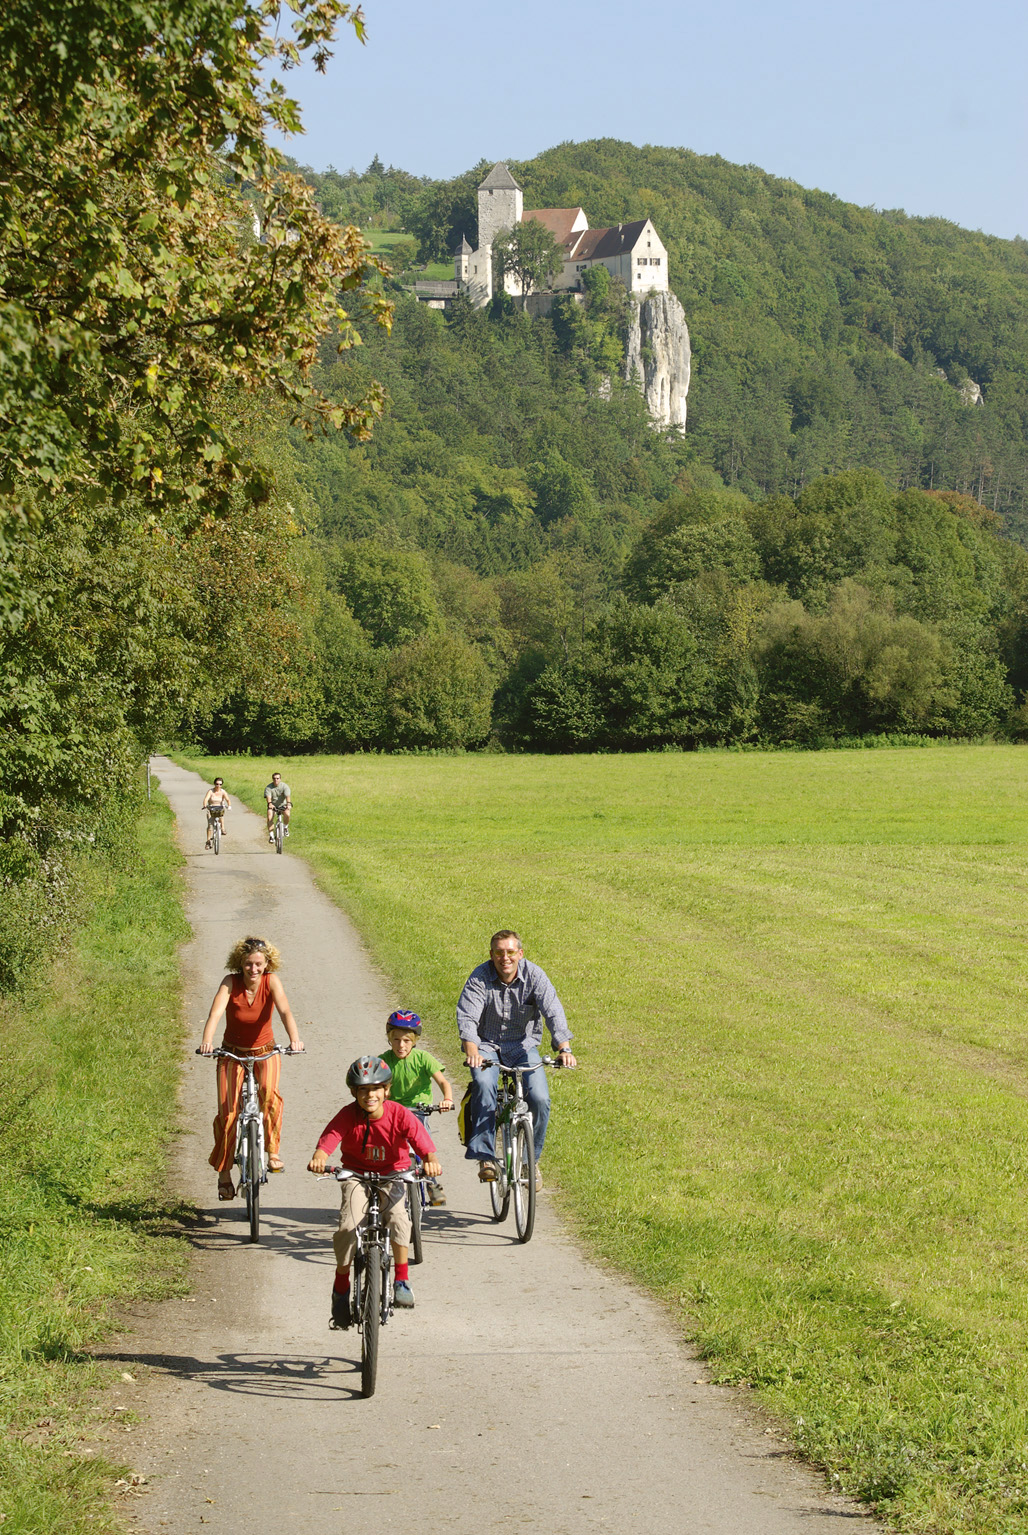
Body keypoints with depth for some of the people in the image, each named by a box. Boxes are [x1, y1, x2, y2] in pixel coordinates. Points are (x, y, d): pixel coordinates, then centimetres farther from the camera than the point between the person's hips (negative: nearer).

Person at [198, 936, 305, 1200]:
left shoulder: (271, 981, -15)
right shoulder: (231, 982, -18)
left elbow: (285, 1011, -30)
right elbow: (216, 1013, -32)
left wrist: (294, 1037, -50)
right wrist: (206, 1041, -51)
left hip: (265, 1052, 0)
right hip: (233, 1054, 0)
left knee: (269, 1093, -29)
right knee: (227, 1112, -9)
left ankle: (273, 1150, -10)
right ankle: (224, 1172, 6)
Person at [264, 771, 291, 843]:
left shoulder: (284, 786, -13)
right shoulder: (269, 787, -12)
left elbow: (287, 796, -28)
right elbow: (268, 797, -27)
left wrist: (289, 804, -48)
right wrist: (270, 804, -49)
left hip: (283, 805, -1)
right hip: (273, 805, 1)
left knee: (287, 814, -30)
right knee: (270, 818, -25)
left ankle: (286, 827, 1)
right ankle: (271, 835, -15)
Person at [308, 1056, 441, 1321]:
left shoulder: (400, 1115, -17)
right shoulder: (348, 1116, -16)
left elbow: (423, 1142, -28)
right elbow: (328, 1139, -30)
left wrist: (431, 1160, -51)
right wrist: (318, 1159, -53)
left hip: (392, 1174, 0)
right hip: (356, 1175, 0)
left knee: (398, 1215, -29)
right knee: (348, 1226, -20)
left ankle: (402, 1279, -11)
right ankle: (341, 1288, 2)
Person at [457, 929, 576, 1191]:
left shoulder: (534, 976, -11)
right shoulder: (479, 978, -14)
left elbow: (554, 1013, -20)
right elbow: (467, 1017, -24)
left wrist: (564, 1049, -37)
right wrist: (472, 1051, -44)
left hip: (523, 1046, 1)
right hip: (487, 1045, -1)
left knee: (540, 1098, -18)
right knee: (484, 1086, -32)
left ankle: (531, 1160, 5)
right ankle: (484, 1157, -28)